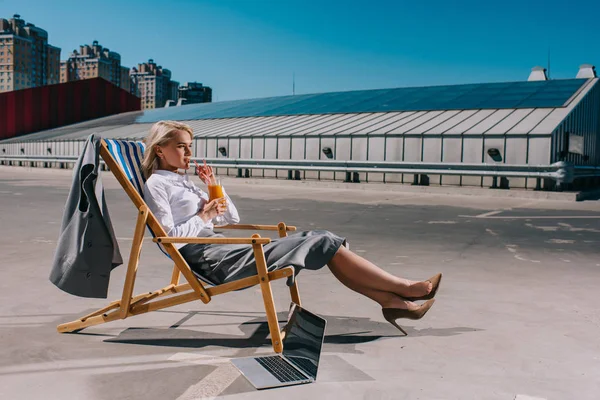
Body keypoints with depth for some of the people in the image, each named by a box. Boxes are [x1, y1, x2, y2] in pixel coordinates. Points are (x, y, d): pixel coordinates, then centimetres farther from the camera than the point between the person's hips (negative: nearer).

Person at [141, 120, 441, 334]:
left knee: (319, 240, -6)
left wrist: (215, 188, 9)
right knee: (322, 243, -14)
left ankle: (391, 300, -10)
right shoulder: (156, 183, -1)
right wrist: (204, 216, -7)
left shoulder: (183, 181, 22)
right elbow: (170, 236, -13)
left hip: (219, 251, 9)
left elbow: (234, 218, 22)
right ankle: (406, 288, -8)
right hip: (209, 260, -9)